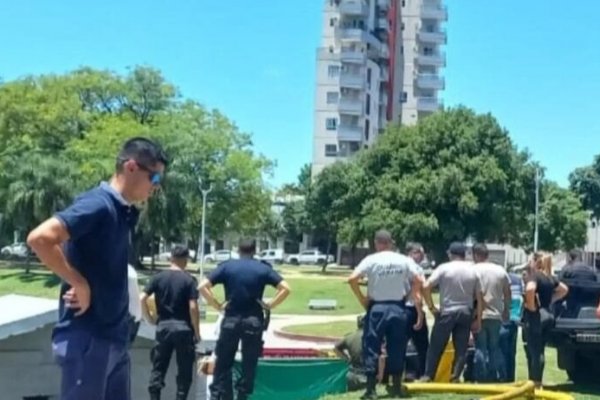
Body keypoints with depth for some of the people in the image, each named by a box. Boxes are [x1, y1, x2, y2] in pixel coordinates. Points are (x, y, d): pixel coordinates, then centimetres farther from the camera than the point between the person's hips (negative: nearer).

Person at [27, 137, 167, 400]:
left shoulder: (124, 213, 12)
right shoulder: (98, 204, -15)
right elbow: (39, 238, -27)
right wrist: (79, 284, -18)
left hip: (114, 338, 9)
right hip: (86, 338, -9)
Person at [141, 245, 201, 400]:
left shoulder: (158, 277, 3)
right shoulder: (189, 280, -5)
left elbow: (142, 299, -3)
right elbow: (193, 307, -12)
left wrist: (150, 318, 10)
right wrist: (197, 331, -3)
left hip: (163, 326, 3)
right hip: (183, 328, -3)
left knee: (158, 367, 11)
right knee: (184, 370, 7)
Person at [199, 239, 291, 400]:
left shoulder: (227, 266, 2)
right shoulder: (263, 269, 3)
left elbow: (203, 286, -7)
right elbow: (285, 288, -6)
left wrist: (217, 305, -1)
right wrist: (270, 305, 0)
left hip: (231, 320, 0)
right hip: (254, 321, 0)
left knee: (223, 362, 9)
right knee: (249, 364, 9)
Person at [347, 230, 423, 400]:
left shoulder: (371, 260, -6)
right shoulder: (404, 260, 2)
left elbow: (352, 279, -14)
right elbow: (417, 281, -1)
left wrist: (362, 299, -2)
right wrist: (419, 308, 8)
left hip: (377, 308, -2)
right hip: (398, 308, 3)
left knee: (372, 348, 3)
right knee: (397, 348, 12)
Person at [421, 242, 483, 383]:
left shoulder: (444, 268, -4)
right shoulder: (472, 270, 5)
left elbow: (426, 287, -14)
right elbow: (479, 297, 4)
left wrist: (431, 307, -5)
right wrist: (478, 319, 9)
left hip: (446, 312, -2)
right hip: (465, 313, 3)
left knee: (436, 346, 6)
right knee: (461, 348, 7)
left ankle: (428, 376, 7)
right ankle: (455, 378, 2)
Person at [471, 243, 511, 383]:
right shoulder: (500, 270, 6)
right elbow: (507, 293, 10)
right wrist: (506, 310, 21)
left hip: (479, 315, -4)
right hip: (496, 315, 4)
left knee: (480, 348, 2)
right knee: (494, 347, 13)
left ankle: (481, 378, 3)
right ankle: (494, 377, 13)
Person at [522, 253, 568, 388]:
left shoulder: (533, 275, -11)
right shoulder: (550, 278, 13)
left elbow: (530, 289, -32)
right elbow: (564, 289, 27)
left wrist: (531, 305, -19)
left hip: (535, 315, -8)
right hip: (548, 315, 8)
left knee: (534, 351, -3)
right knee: (539, 350, 14)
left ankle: (535, 382, -1)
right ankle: (537, 381, 18)